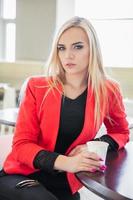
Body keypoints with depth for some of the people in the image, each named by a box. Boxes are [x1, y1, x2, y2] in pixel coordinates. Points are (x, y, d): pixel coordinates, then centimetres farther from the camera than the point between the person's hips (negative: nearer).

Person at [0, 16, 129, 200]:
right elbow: (22, 144, -9)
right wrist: (65, 162, -27)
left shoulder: (108, 91, -3)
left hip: (65, 184, 2)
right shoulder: (37, 88, -6)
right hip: (23, 176, -1)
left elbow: (121, 132, 14)